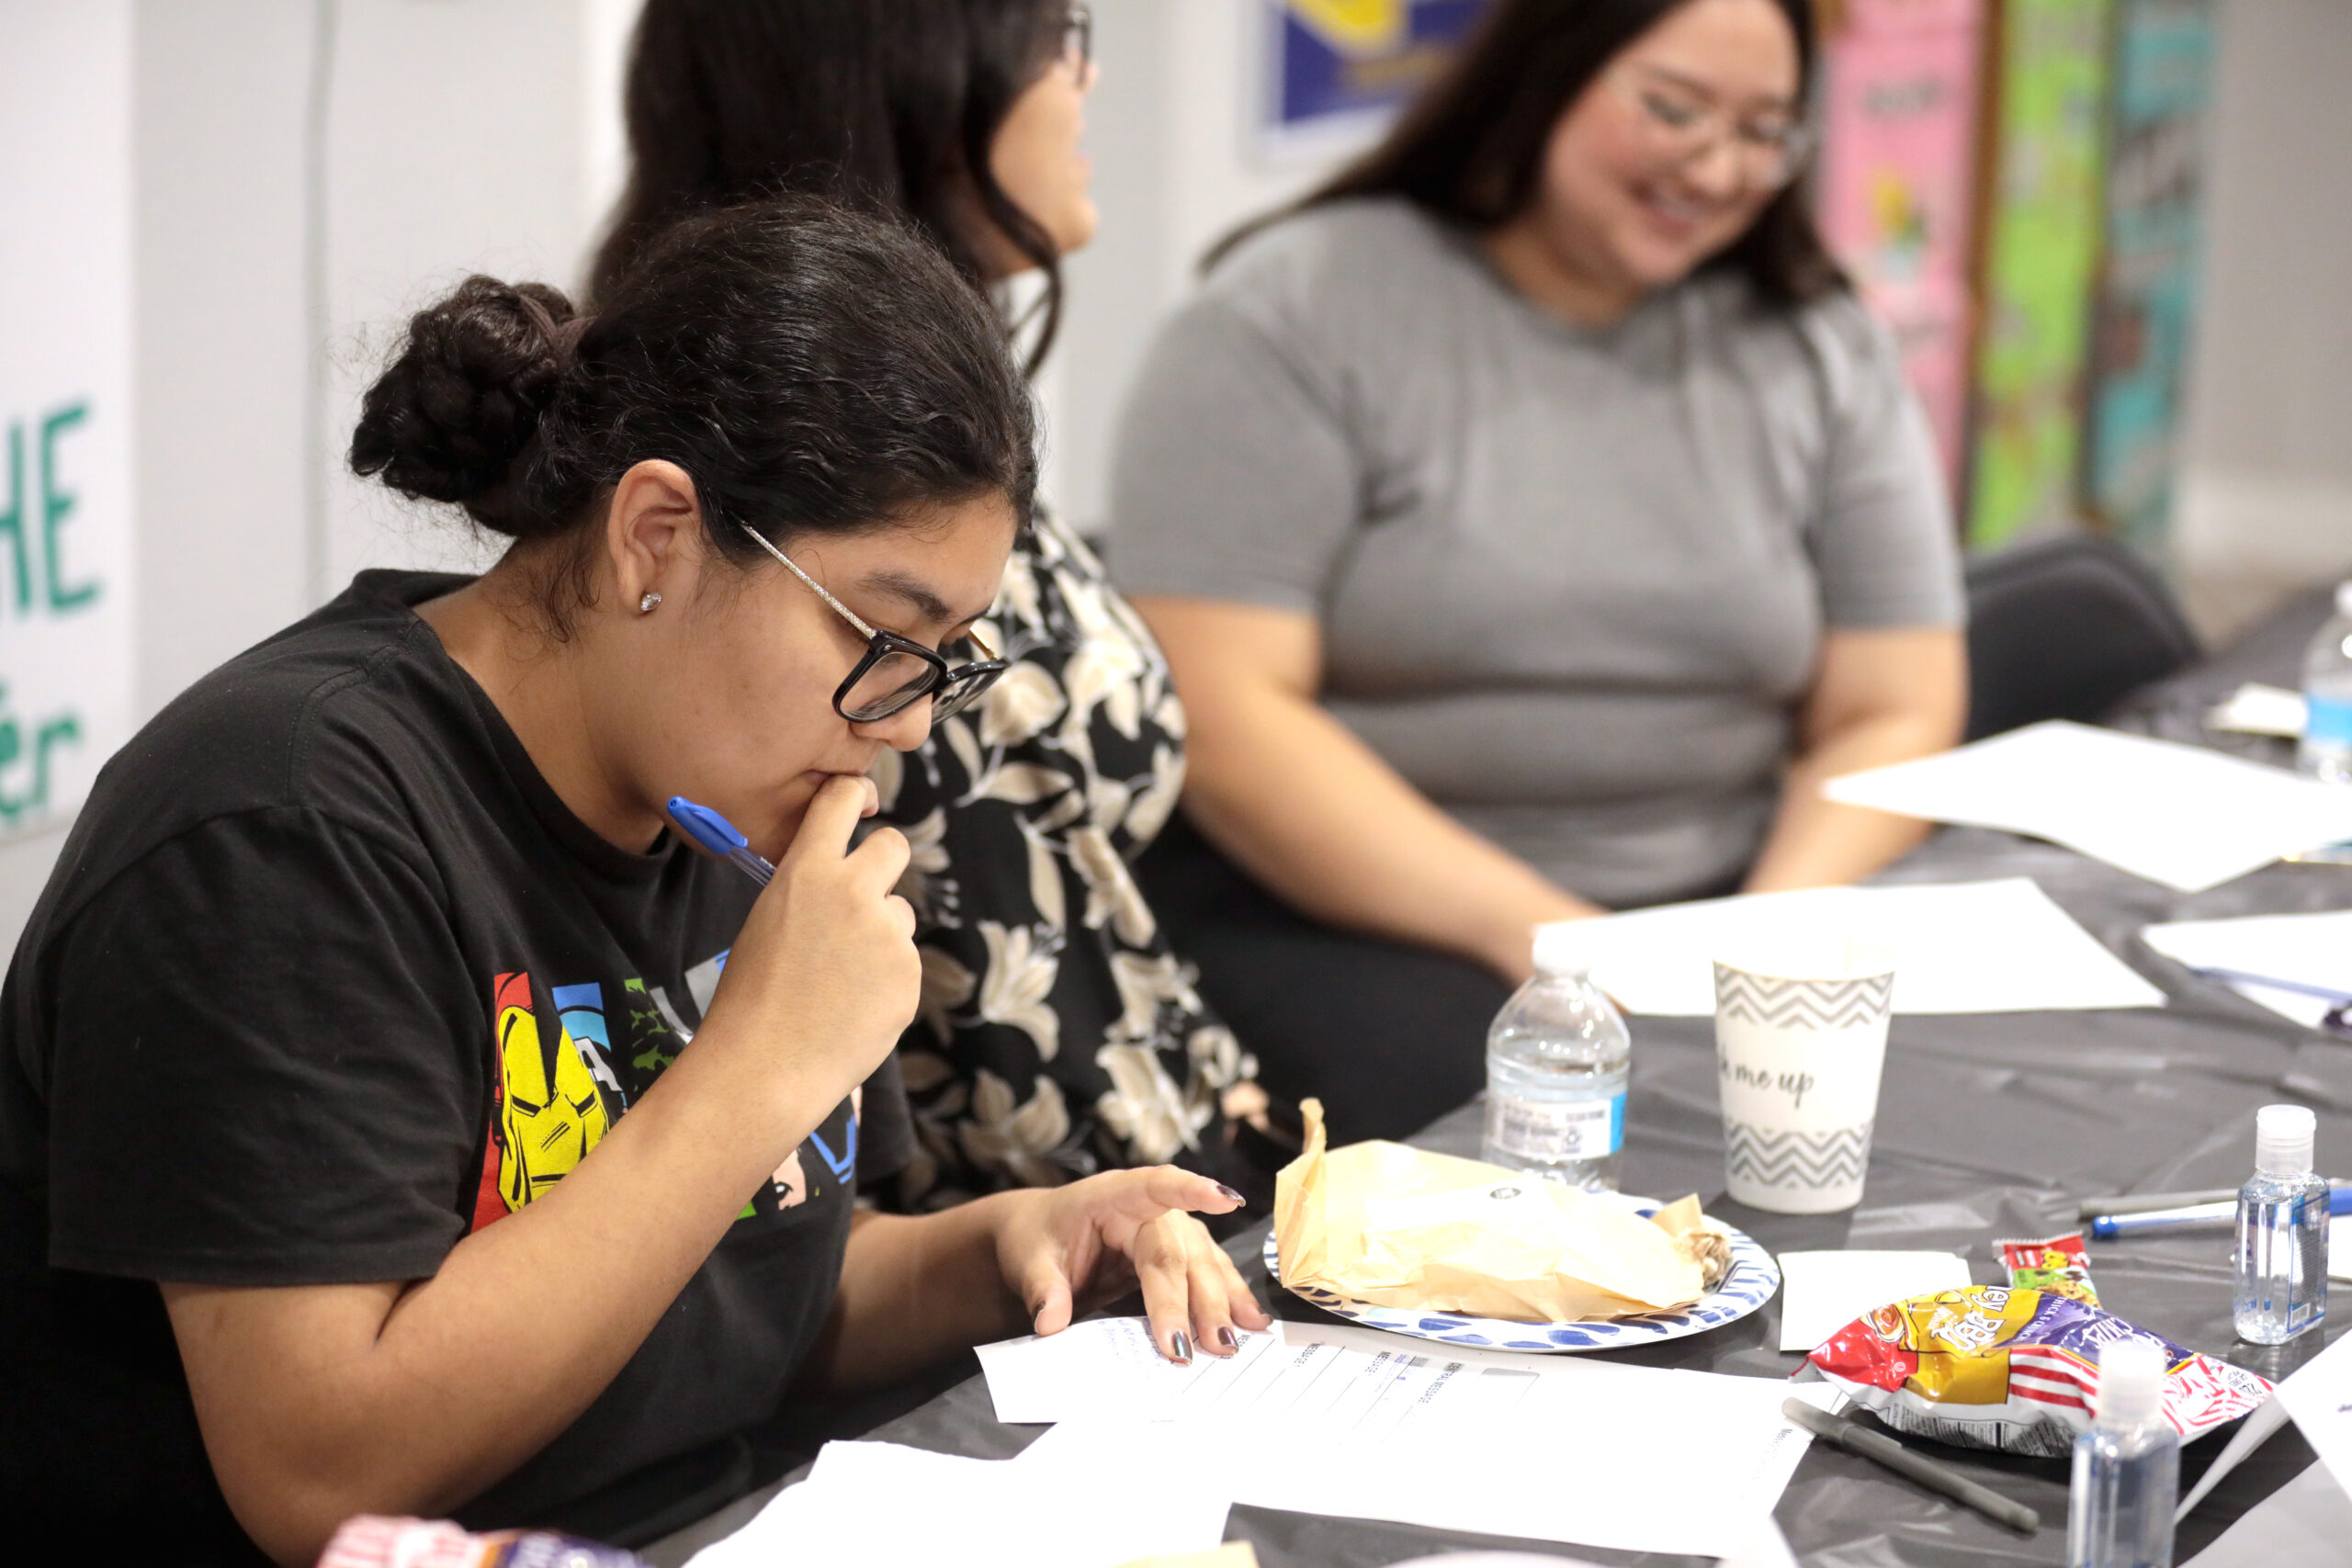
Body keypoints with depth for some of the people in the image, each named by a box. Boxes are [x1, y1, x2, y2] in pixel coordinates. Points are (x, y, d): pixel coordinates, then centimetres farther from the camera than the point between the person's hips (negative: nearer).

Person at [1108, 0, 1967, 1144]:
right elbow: (1221, 717, -12)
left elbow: (1891, 718, 9)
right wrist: (1530, 933, -20)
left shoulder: (1820, 351, 11)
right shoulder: (1298, 313, -3)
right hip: (1324, 906, -4)